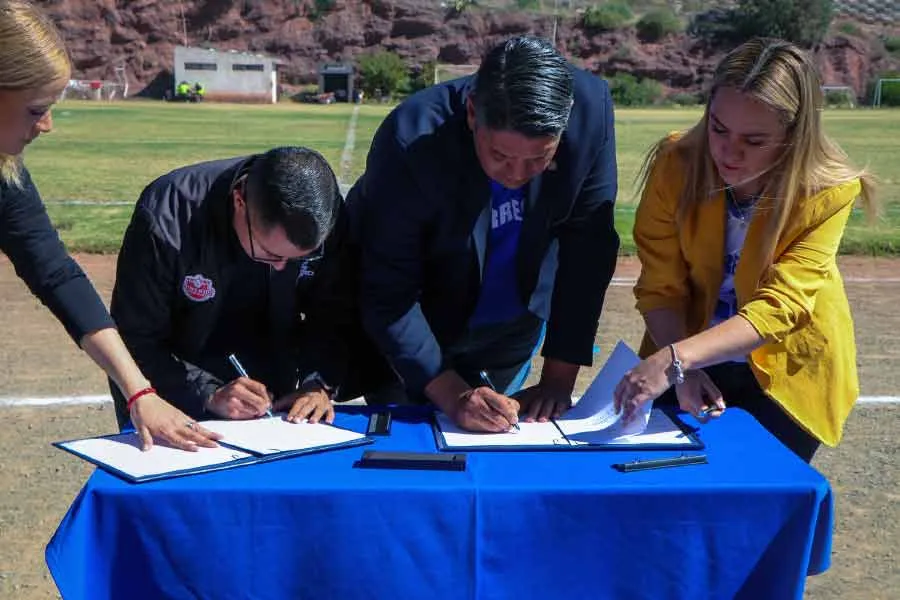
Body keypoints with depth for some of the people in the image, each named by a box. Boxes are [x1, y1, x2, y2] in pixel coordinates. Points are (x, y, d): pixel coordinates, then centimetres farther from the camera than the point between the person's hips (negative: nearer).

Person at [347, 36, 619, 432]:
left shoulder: (590, 108, -27)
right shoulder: (411, 140, -34)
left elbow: (588, 248, -19)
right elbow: (387, 294, -28)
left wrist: (559, 379, -20)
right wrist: (452, 394, -36)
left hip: (516, 319, 3)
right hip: (415, 322, -2)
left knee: (495, 432, 16)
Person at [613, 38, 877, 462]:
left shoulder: (828, 192, -24)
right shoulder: (675, 164, -19)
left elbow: (779, 307, -32)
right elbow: (660, 288, -17)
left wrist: (676, 360, -45)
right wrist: (680, 370, -33)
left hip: (786, 374, -1)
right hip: (689, 364, 2)